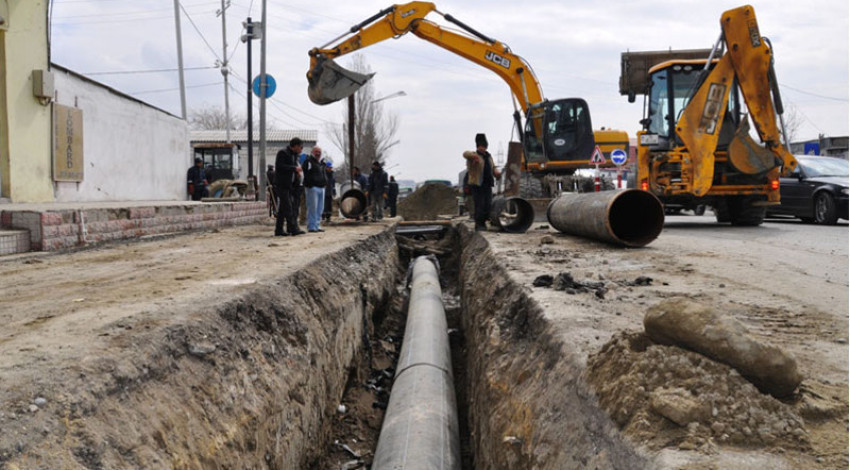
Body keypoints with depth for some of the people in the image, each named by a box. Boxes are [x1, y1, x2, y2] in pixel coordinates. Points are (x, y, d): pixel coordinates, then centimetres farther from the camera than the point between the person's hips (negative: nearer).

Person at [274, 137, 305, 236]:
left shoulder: (294, 155, 18)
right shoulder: (282, 153, -9)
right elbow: (279, 166, -20)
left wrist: (297, 173, 6)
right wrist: (294, 168, -20)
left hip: (289, 184, 9)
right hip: (282, 184, -9)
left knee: (283, 208, 8)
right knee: (288, 207, -11)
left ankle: (279, 230, 11)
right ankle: (293, 228, -13)